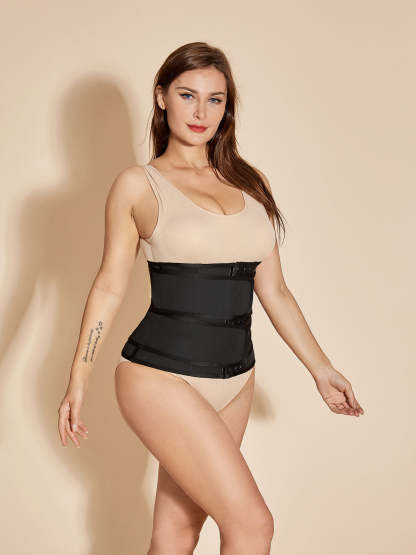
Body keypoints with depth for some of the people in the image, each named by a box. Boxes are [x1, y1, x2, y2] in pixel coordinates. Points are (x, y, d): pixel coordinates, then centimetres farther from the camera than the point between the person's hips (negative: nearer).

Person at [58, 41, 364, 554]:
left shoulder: (251, 184, 10)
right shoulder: (138, 185, -2)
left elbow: (273, 290, 12)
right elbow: (110, 286, 1)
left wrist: (321, 369, 12)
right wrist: (78, 381, -1)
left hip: (234, 382, 5)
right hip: (161, 377, -4)